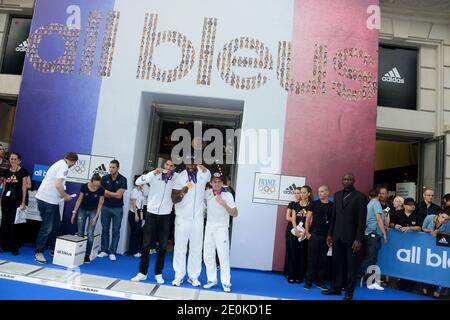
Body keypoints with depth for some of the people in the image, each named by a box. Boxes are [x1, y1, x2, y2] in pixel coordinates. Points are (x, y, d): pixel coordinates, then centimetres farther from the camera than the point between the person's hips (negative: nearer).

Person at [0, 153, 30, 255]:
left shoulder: (23, 171, -3)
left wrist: (23, 202, -10)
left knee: (14, 224, -2)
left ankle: (14, 248, 6)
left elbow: (24, 187, -5)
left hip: (17, 200, -5)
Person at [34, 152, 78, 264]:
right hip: (47, 200, -10)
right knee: (47, 227, -3)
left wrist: (63, 195, 16)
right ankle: (39, 253, 7)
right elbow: (58, 185, -23)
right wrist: (65, 196, -8)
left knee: (55, 224, 16)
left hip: (52, 200, 10)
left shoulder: (59, 163, 15)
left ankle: (54, 249, 26)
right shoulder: (64, 166, -15)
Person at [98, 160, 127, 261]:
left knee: (116, 231, 2)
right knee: (105, 229, 9)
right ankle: (104, 250, 20)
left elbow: (119, 195, -15)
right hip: (106, 207, 2)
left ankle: (112, 252, 10)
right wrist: (114, 194, -14)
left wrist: (107, 192, -7)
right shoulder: (105, 178, -3)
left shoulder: (122, 179, -10)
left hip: (117, 208, -2)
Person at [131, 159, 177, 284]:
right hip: (151, 213, -1)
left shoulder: (176, 177, 1)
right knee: (146, 245, 5)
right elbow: (138, 182, -14)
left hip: (165, 216, 1)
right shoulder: (154, 175, -4)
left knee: (162, 247, 7)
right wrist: (154, 172, -21)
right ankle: (142, 272, 18)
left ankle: (158, 273, 20)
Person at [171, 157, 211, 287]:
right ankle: (178, 276, 15)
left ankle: (193, 276, 18)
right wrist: (181, 193, -25)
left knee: (196, 248, 8)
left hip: (198, 218, 2)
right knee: (180, 247, 5)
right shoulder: (180, 177, -6)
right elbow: (174, 199, -7)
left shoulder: (205, 174, -2)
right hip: (182, 218, -1)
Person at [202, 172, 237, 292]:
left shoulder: (228, 195, -13)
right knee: (208, 255, 8)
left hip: (221, 228, -4)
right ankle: (212, 279, 21)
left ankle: (225, 282, 6)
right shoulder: (208, 193, -2)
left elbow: (234, 214, -16)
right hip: (209, 227, 4)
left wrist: (224, 204, -28)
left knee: (223, 255, -4)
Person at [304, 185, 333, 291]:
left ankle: (320, 282, 20)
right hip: (314, 235, -1)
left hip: (326, 236, 1)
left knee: (323, 260, 9)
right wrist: (307, 232, -3)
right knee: (312, 258, 3)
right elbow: (308, 218, 3)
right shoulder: (314, 203, 1)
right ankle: (309, 281, 11)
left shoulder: (333, 205, 3)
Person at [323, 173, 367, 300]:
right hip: (337, 236, 4)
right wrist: (330, 234, 9)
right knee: (337, 263, 9)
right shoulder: (337, 195, 10)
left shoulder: (360, 197, -6)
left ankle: (349, 292, 16)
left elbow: (362, 220, -9)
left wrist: (358, 239, -14)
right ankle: (336, 288, 21)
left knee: (351, 265, 5)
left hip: (351, 237, -4)